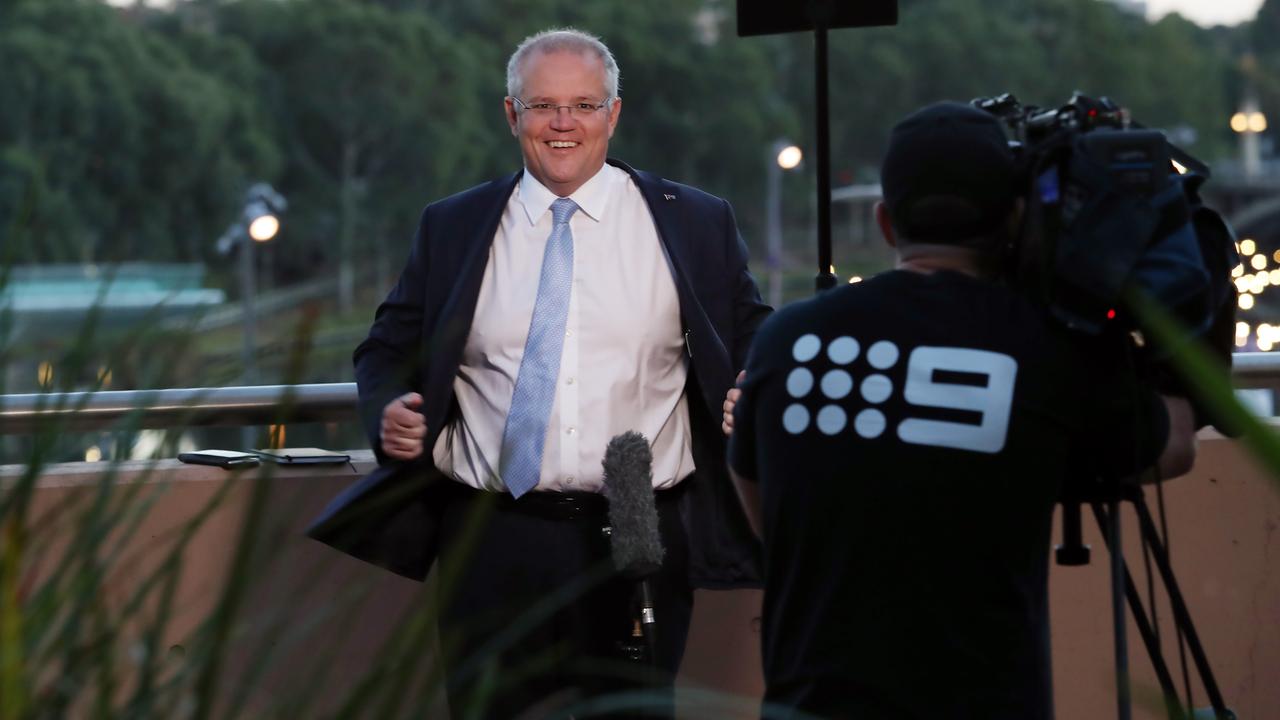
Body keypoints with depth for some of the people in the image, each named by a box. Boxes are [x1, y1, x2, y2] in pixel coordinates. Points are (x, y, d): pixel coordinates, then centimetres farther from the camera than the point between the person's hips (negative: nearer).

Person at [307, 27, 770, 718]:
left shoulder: (697, 225, 7)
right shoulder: (451, 227, 10)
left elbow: (753, 349, 13)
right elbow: (390, 350, 16)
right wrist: (388, 412, -5)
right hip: (494, 549, 1)